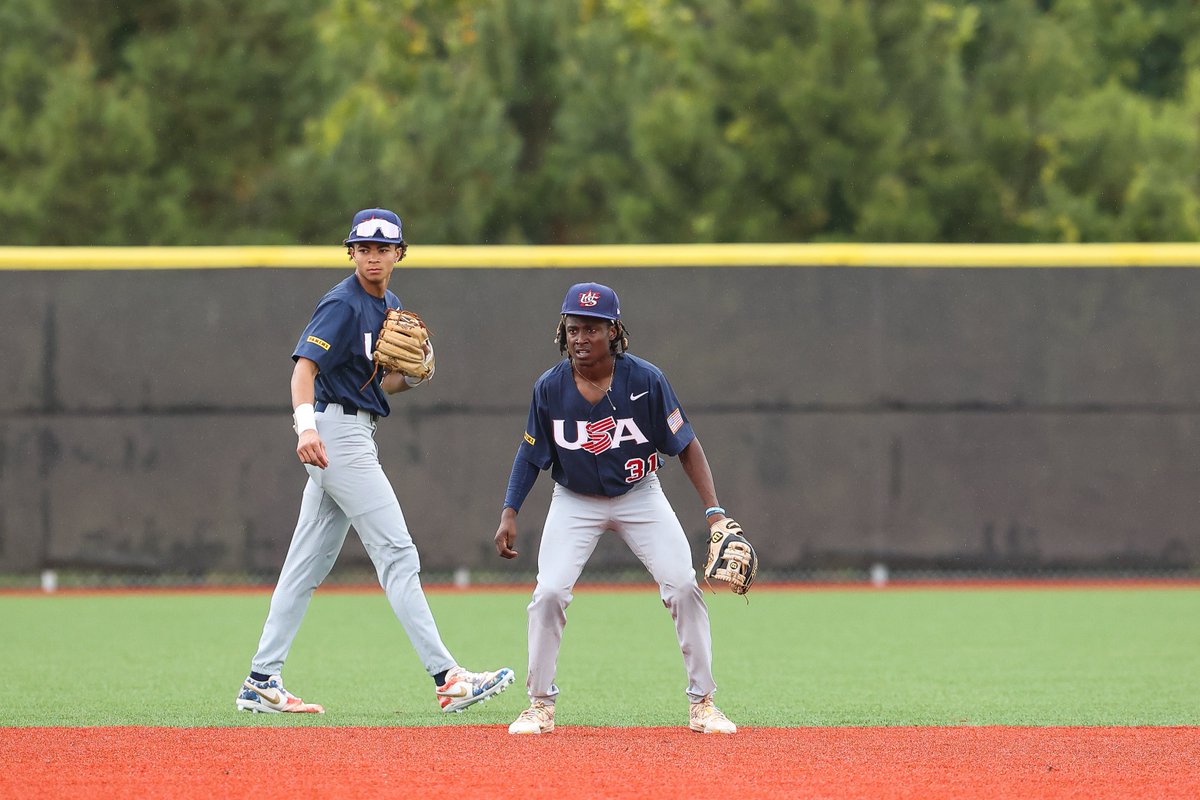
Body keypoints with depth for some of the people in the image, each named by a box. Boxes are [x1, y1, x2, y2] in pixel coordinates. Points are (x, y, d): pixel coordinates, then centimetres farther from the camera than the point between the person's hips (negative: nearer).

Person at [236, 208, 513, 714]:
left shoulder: (390, 306, 16)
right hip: (336, 434, -10)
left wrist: (413, 376, -1)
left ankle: (261, 682, 12)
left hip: (357, 436, 10)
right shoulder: (343, 305, -13)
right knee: (396, 554, -11)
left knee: (308, 564, 10)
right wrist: (306, 426, -41)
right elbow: (305, 365, -25)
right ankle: (447, 680, -14)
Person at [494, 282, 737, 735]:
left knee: (683, 586, -13)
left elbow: (685, 446, -12)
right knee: (549, 593, -15)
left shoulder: (646, 380, -19)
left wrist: (714, 511, -18)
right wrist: (509, 514, -9)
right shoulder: (550, 388, -15)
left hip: (639, 497, -1)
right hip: (575, 503, 1)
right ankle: (540, 705, 1)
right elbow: (531, 454, -1)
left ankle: (702, 704, -1)